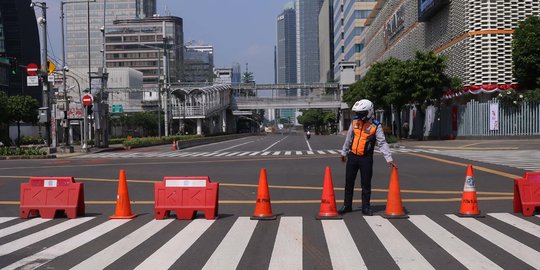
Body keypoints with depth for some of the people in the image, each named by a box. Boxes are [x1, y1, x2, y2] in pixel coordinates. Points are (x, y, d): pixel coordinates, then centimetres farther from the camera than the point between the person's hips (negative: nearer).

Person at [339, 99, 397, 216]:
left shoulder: (376, 126, -10)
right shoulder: (355, 122, 3)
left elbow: (382, 143, -11)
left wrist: (389, 159, -19)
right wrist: (344, 152, 22)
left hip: (366, 158, -4)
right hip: (352, 156, 4)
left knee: (366, 184, 4)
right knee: (349, 183, 10)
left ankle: (366, 207, 17)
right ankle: (347, 205, 22)